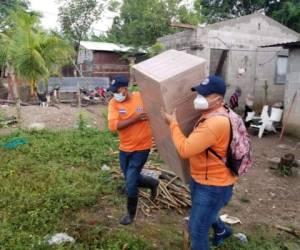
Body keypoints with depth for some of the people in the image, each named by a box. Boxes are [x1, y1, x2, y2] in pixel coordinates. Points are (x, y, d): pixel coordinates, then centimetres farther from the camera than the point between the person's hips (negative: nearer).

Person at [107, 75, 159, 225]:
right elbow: (113, 126, -21)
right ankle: (153, 183, 47)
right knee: (132, 179, 17)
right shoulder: (114, 103, -9)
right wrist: (135, 118, -25)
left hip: (141, 148, -4)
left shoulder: (143, 98, -13)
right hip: (124, 149, 4)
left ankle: (131, 213, 24)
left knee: (130, 183, -1)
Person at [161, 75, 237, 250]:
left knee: (197, 229, 4)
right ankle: (222, 230, 62)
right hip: (201, 180, 10)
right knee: (204, 213, 34)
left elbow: (185, 149, -32)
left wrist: (173, 123, -21)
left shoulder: (216, 123, -33)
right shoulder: (211, 115, 1)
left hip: (213, 186, -10)